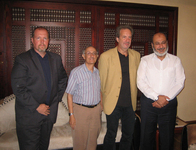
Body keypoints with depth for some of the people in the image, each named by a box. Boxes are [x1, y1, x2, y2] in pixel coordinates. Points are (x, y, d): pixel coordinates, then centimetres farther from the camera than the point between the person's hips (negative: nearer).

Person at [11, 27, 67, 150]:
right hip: (29, 115, -4)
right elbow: (18, 88, -16)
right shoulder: (22, 59, -10)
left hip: (49, 112, 5)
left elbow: (63, 79, 18)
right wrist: (36, 107, -16)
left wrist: (58, 97, 7)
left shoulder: (56, 59, 6)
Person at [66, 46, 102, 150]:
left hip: (96, 110, 5)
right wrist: (71, 115, -12)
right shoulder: (76, 72, -10)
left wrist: (101, 107, 11)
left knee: (93, 141, 16)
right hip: (80, 110, -4)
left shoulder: (98, 72, 6)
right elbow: (70, 95, -9)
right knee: (80, 141, 6)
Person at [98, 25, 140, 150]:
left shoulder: (136, 55, 4)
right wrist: (102, 101, -1)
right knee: (111, 136, 11)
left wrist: (134, 95, 11)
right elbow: (101, 82, -3)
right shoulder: (106, 56, -9)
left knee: (128, 135, 18)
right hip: (113, 103, -4)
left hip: (130, 103, 4)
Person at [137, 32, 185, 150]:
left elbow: (180, 83, 1)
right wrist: (157, 97, -14)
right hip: (148, 103, 0)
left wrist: (166, 98, -11)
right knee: (147, 136, 10)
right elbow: (141, 82, -4)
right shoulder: (145, 60, 4)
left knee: (168, 137, 9)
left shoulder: (176, 60, 7)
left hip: (169, 104, 1)